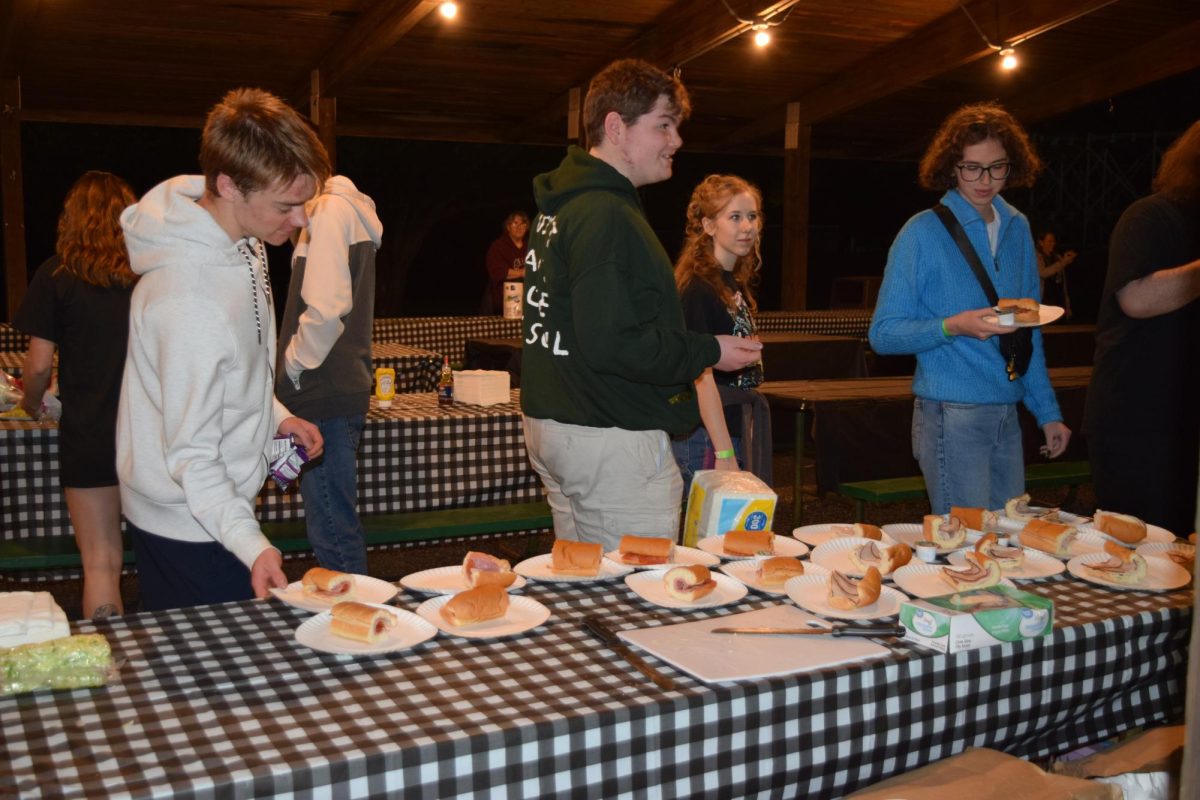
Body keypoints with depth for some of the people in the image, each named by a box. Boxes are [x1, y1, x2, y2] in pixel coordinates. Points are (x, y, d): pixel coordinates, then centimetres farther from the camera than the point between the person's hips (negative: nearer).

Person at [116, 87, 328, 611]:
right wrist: (251, 544, -36)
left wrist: (274, 416, 7)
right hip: (190, 528, -9)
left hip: (217, 503, 9)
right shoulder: (190, 298, -33)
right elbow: (190, 457, -28)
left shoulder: (239, 238, -2)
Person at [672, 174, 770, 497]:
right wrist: (723, 454, -22)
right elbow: (702, 377, -20)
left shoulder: (737, 283, 12)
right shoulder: (698, 288, -15)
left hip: (741, 432, 9)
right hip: (707, 443, -9)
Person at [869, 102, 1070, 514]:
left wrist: (1047, 412, 15)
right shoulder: (923, 233, -6)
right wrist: (953, 327, -23)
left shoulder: (1017, 228, 12)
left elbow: (1029, 332, 18)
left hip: (1007, 415, 6)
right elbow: (883, 334, -8)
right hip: (952, 416, -6)